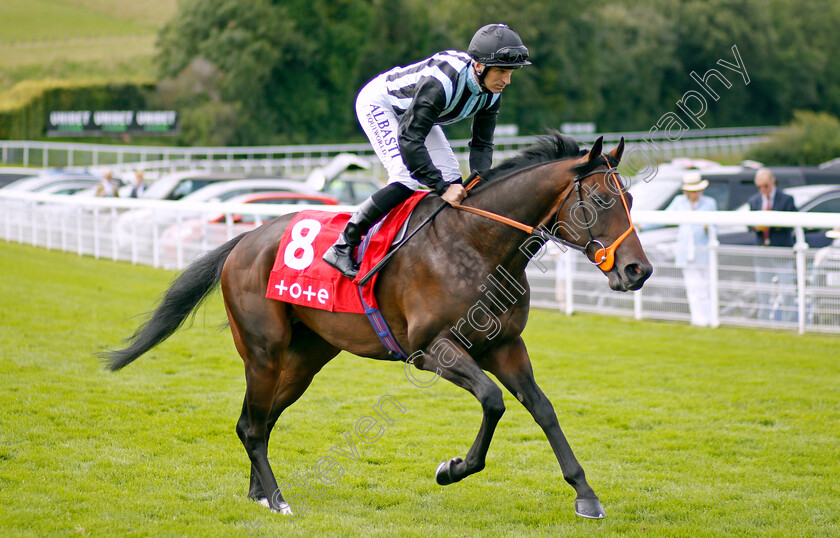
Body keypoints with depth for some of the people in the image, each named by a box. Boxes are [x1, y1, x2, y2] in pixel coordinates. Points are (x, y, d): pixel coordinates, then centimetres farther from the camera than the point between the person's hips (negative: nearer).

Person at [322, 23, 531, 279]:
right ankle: (343, 246, -20)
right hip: (378, 104, -8)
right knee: (407, 180, -24)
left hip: (413, 111, 8)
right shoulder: (439, 83, -42)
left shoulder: (492, 92, -17)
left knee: (452, 179, -3)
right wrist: (442, 188, -42)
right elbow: (409, 140, -42)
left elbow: (482, 145, -6)